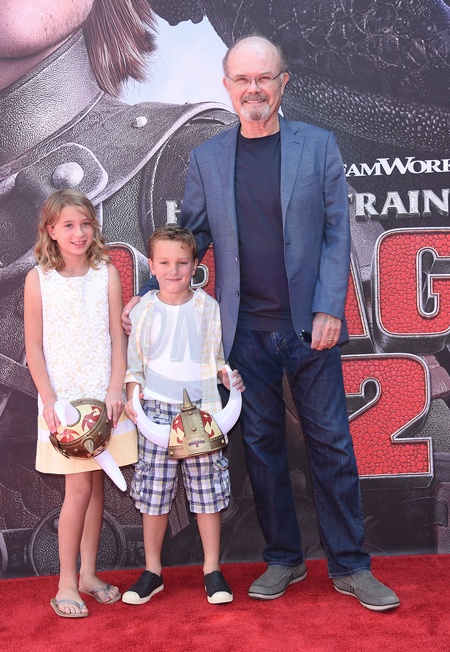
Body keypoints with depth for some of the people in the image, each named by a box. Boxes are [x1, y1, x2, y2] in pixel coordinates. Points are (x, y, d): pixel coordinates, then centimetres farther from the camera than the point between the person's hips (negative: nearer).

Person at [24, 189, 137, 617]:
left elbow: (118, 337, 2)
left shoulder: (106, 273, 2)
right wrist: (49, 401, -9)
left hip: (102, 396, 2)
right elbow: (34, 346, -2)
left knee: (96, 485, 9)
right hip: (61, 399, -2)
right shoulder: (38, 279, -3)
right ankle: (67, 584, 10)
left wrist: (115, 392, -7)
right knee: (79, 487, -4)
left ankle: (88, 573, 23)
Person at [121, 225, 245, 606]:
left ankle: (213, 570, 18)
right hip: (156, 410, 1)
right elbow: (134, 361, 9)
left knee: (207, 490, 4)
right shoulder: (143, 311, 4)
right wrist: (131, 396, -2)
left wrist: (232, 376, -7)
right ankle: (152, 571, 21)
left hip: (202, 409, 0)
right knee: (154, 491, 5)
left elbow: (221, 356, 10)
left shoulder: (208, 308, 3)